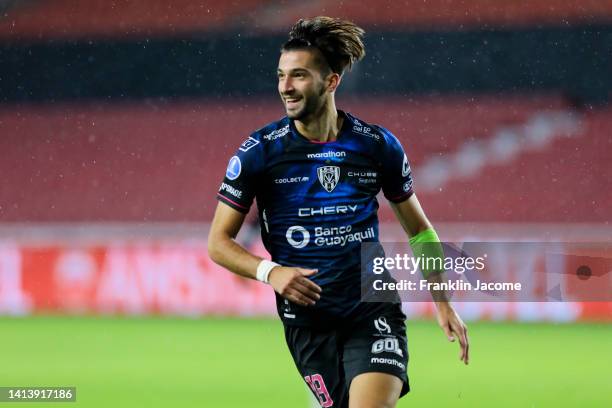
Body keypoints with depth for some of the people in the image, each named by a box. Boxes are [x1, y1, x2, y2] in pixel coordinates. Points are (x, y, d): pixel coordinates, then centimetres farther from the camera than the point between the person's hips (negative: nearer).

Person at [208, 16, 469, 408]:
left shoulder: (379, 145, 3)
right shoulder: (259, 151, -2)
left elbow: (419, 230, 16)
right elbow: (219, 241, 1)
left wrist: (443, 303, 10)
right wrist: (269, 272, -16)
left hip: (373, 308, 0)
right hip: (307, 317, 0)